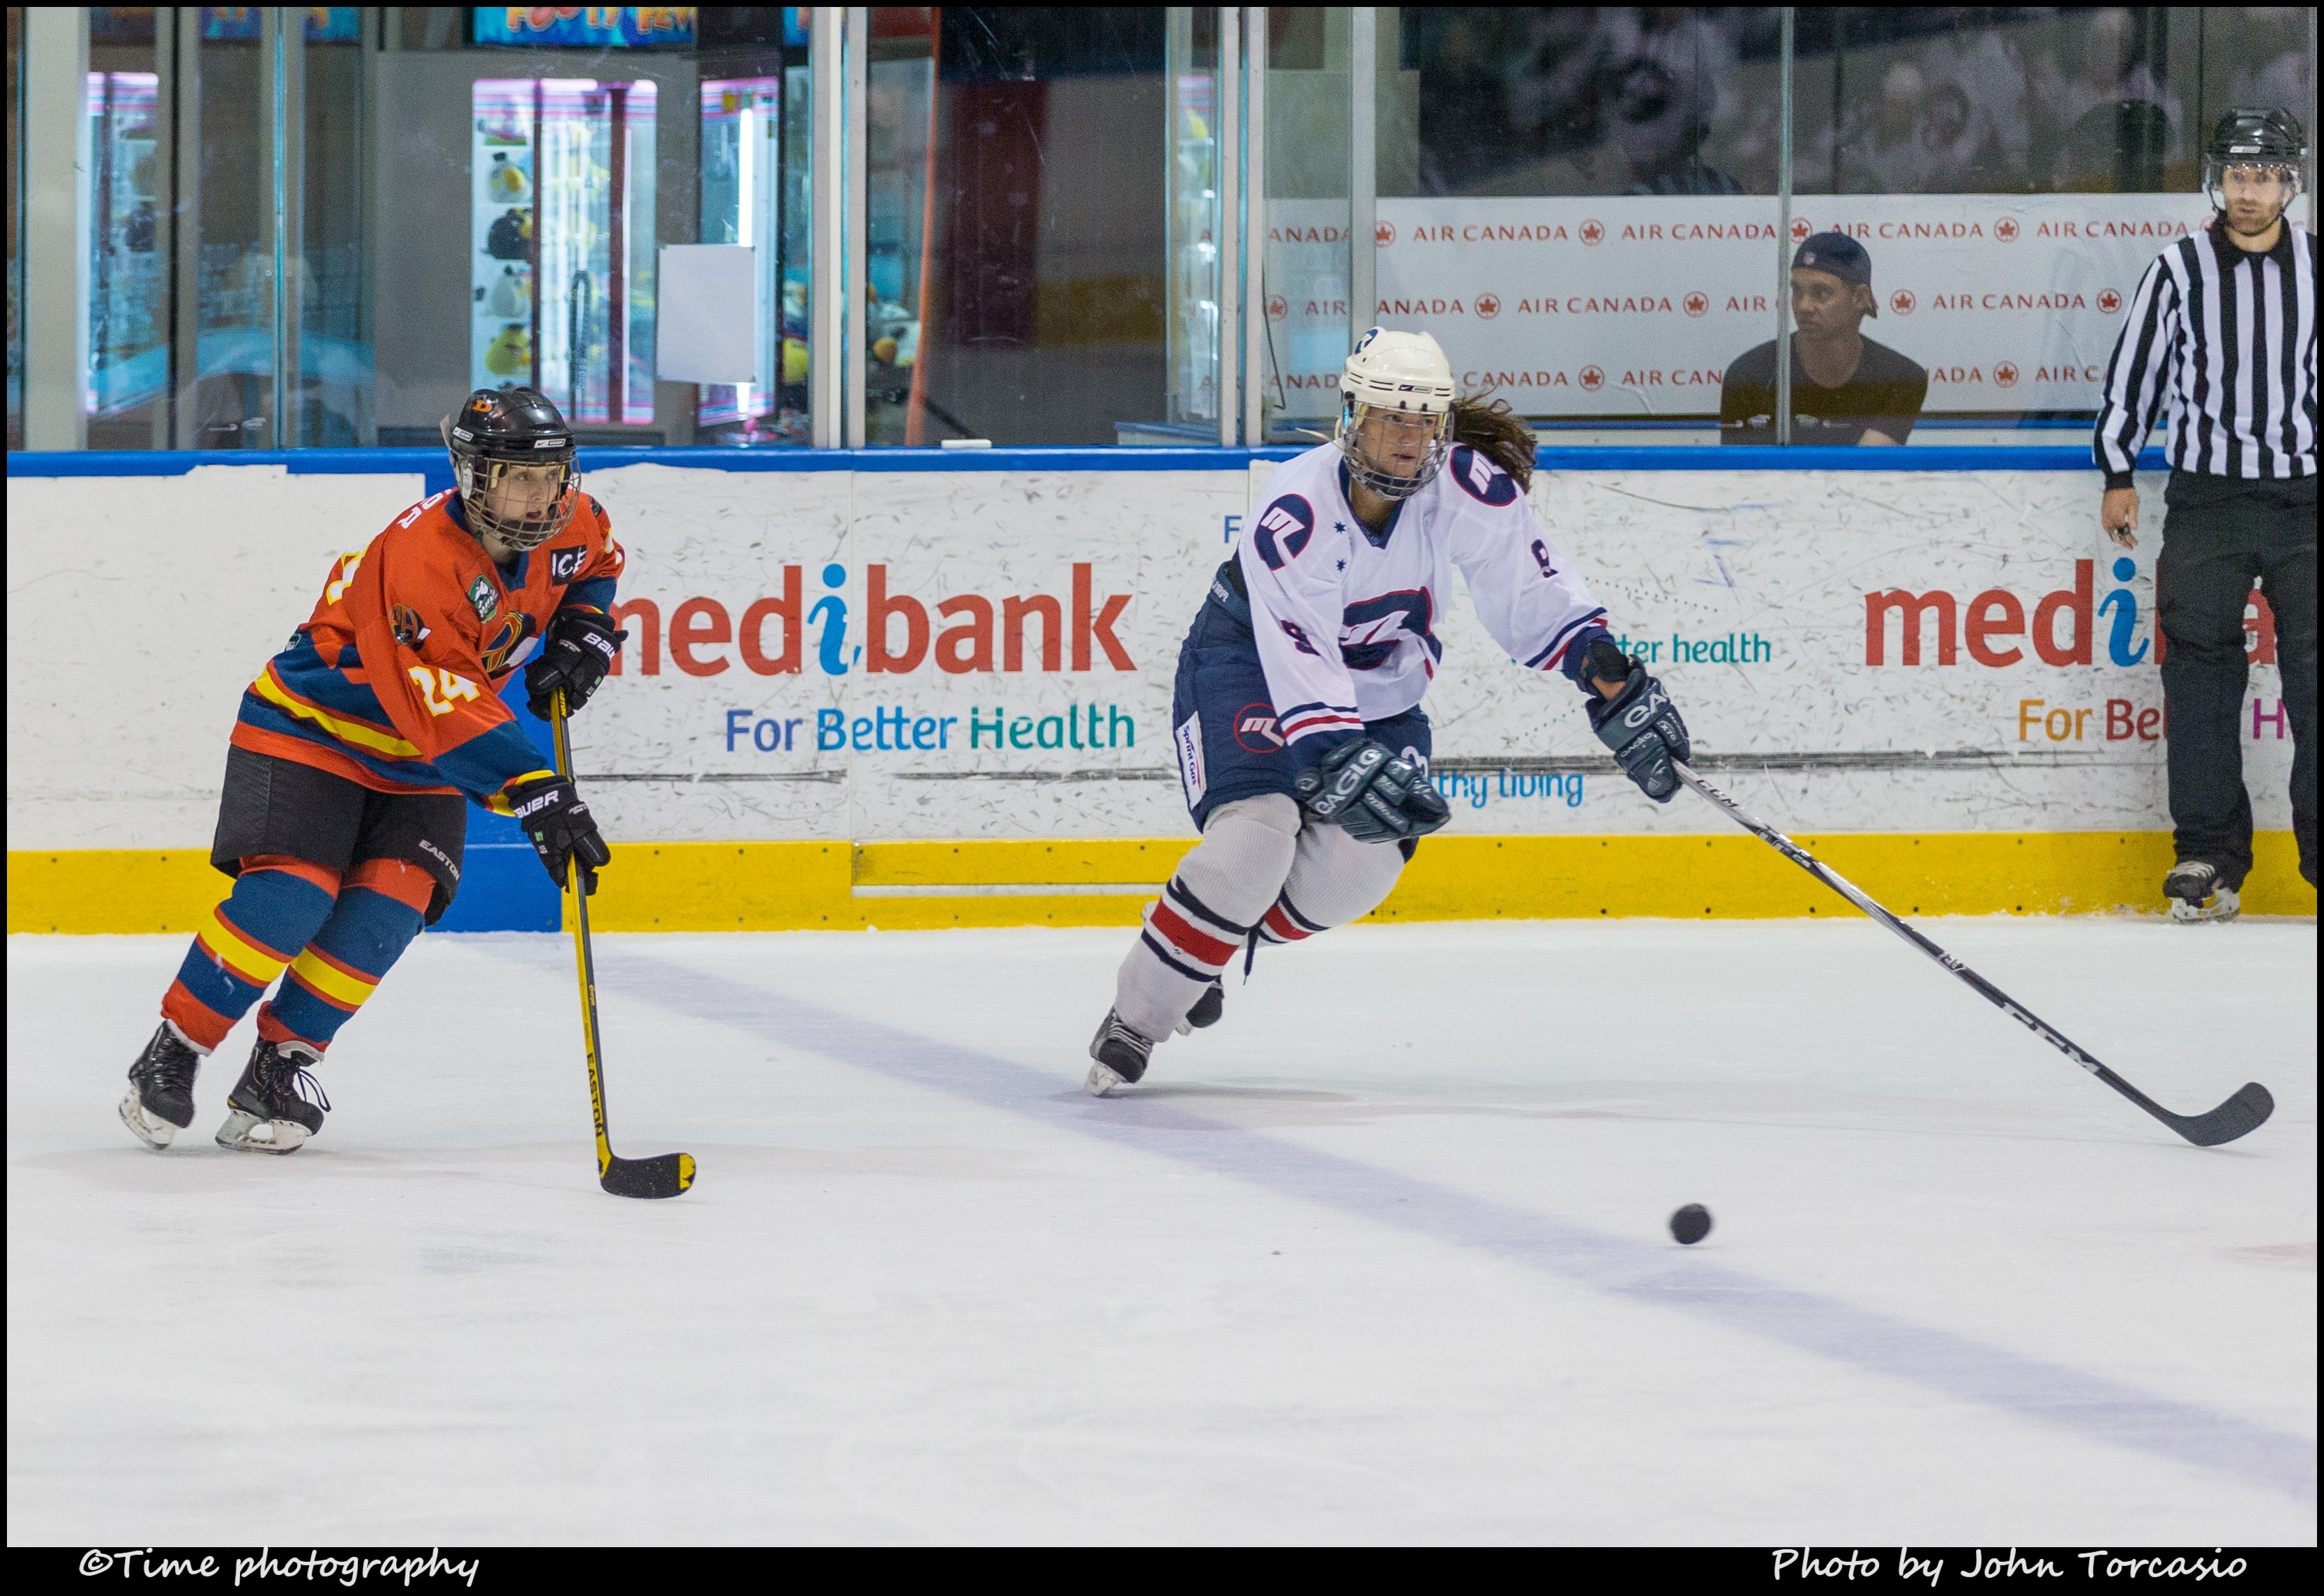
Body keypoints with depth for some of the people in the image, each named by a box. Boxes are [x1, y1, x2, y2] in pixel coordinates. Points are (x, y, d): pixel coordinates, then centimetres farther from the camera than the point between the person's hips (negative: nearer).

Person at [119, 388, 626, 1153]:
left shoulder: (570, 524, -10)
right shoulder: (420, 554, -34)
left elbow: (596, 560, 18)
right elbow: (448, 711, -40)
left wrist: (583, 632, -1)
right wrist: (537, 798, -45)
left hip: (416, 763, 7)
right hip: (314, 724, -7)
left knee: (390, 907, -13)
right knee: (291, 897, -20)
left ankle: (282, 1063, -1)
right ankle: (171, 1057, -6)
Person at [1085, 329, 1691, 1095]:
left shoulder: (1464, 484, -21)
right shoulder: (1294, 511, -32)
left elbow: (1534, 590, -14)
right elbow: (1300, 664, -36)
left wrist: (1617, 685, -20)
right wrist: (1342, 764, -45)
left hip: (1381, 680, 5)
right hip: (1248, 660, -5)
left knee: (1368, 852, -14)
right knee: (1255, 838, -25)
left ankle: (1215, 944, 10)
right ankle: (1136, 1017, -13)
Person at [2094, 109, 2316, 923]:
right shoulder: (2179, 271, 1)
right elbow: (2132, 373, 7)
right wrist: (2117, 473, 5)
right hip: (2207, 497, -1)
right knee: (2200, 665, -3)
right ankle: (2209, 851, 2)